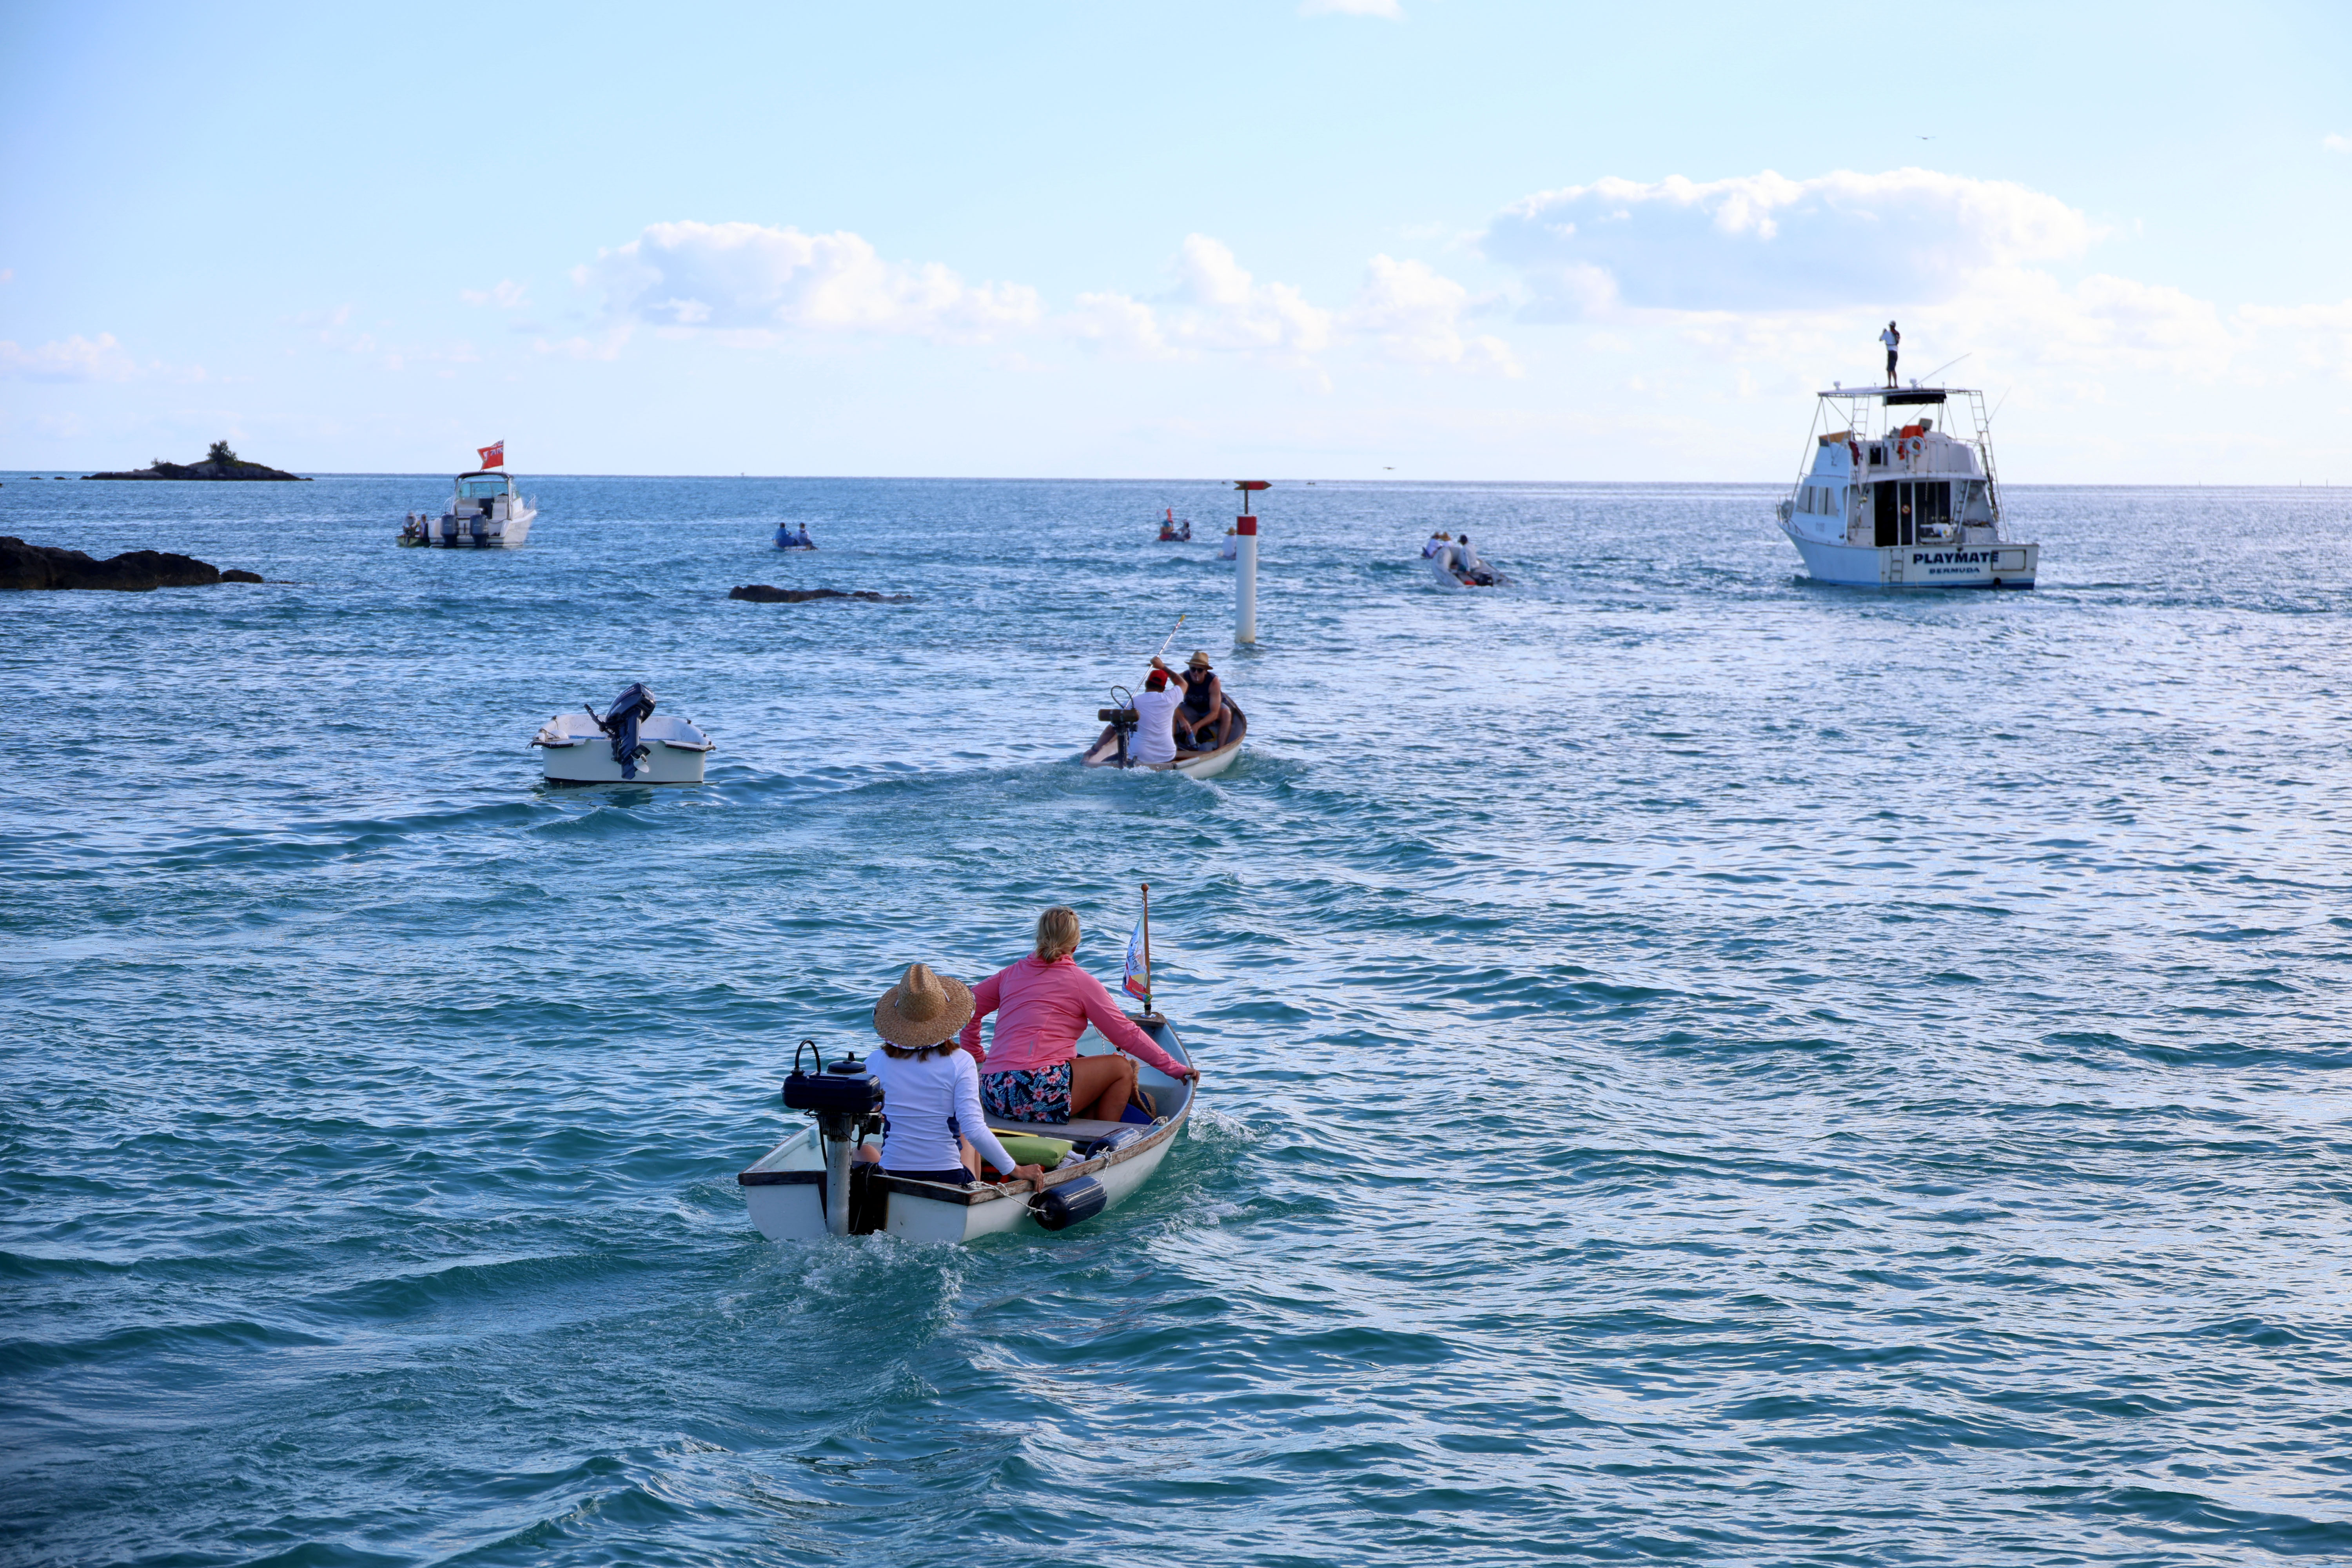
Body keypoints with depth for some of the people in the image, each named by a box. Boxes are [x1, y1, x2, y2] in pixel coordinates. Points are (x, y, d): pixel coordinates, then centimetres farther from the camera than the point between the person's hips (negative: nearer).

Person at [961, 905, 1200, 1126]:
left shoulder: (1011, 974, 16)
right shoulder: (1080, 981, 2)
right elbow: (1126, 1034, 4)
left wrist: (975, 1057, 34)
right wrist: (1175, 1068, 12)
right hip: (1037, 1093, -7)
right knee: (1120, 1068, 11)